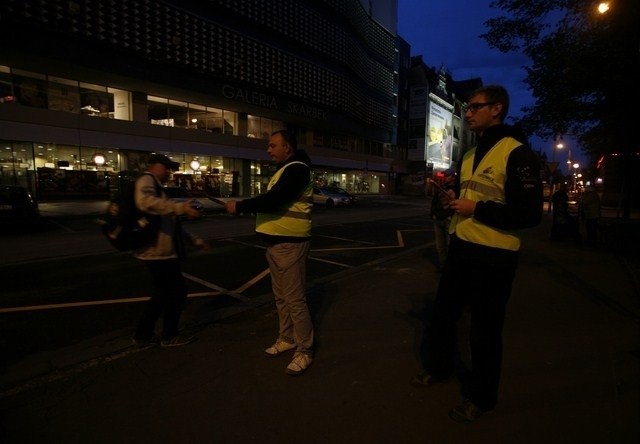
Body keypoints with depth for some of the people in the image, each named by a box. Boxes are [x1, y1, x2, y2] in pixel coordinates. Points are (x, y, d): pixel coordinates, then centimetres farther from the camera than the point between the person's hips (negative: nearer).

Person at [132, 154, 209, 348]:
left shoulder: (157, 188, 23)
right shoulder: (146, 180, -7)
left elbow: (169, 223, 25)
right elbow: (145, 202, -32)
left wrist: (194, 239, 22)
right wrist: (180, 207, -37)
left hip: (160, 250, 10)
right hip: (158, 251, -10)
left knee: (163, 292, 19)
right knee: (177, 290, 2)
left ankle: (143, 334, 30)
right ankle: (169, 336, 17)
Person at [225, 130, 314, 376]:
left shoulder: (296, 169, -14)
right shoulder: (285, 169, 19)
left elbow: (273, 200, -25)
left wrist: (240, 206, -15)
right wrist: (244, 206, 4)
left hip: (289, 243, -10)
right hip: (276, 242, 10)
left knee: (294, 298, -4)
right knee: (281, 296, 18)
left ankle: (305, 350, 9)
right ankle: (287, 338, 33)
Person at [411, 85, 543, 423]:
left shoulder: (517, 153, -13)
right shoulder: (469, 155, 13)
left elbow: (530, 214, -18)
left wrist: (476, 209, -21)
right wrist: (450, 198, 2)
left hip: (493, 256, -8)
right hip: (460, 249, 8)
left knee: (484, 329, 8)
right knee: (442, 314, 19)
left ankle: (481, 395, 30)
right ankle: (439, 367, 42)